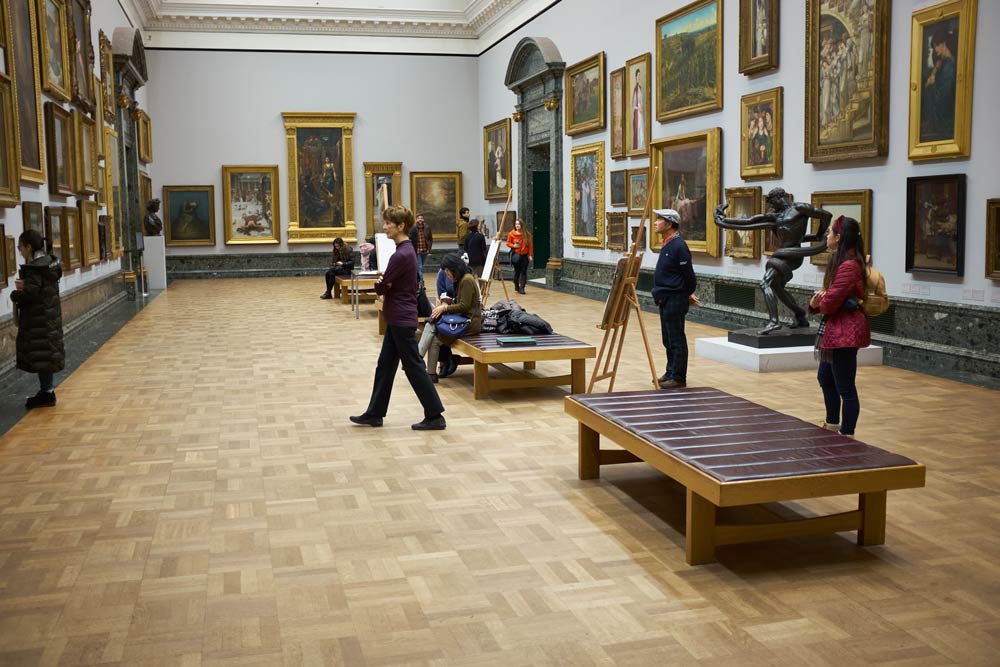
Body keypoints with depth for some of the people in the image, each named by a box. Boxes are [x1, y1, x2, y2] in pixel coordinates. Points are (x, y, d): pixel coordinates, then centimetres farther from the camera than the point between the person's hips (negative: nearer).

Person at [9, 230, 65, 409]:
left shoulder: (34, 268, -19)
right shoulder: (49, 262, 9)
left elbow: (30, 293, -25)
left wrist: (15, 294, -7)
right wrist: (24, 285, -1)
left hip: (38, 319, -9)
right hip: (50, 315, 9)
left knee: (40, 354, -3)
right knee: (46, 353, 15)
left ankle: (47, 392, 1)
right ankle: (47, 389, 23)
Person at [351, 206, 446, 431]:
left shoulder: (401, 255, -20)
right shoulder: (406, 250, 11)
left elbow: (380, 287, -17)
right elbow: (386, 284, 12)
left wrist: (381, 283, 4)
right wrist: (384, 283, -9)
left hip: (401, 319, -10)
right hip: (397, 317, 10)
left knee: (413, 366, -3)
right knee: (385, 365, 14)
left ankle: (435, 416, 5)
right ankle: (374, 413, 23)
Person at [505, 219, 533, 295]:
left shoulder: (527, 234, 0)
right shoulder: (512, 234, -2)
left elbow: (529, 245, 4)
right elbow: (508, 243, 7)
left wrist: (530, 255, -2)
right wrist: (513, 246, -13)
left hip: (525, 255, 1)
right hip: (516, 254, -1)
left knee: (524, 271, -3)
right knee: (517, 271, 5)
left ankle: (522, 288, -1)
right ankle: (516, 286, 23)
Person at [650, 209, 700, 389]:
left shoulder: (678, 246, -18)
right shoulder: (667, 245, 12)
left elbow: (688, 274, -16)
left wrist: (689, 294, -2)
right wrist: (687, 294, 17)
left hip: (675, 300, -10)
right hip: (666, 299, 10)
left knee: (676, 340, -2)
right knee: (668, 340, 16)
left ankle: (678, 377, 4)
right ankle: (671, 373, 26)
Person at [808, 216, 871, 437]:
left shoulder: (848, 266, -21)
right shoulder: (841, 261, 13)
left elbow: (830, 302, -23)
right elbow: (827, 298, 15)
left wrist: (819, 304, 0)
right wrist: (815, 303, -8)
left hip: (845, 332, -11)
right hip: (836, 330, 11)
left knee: (845, 387, -2)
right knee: (825, 378, 24)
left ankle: (847, 434, 8)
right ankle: (832, 424, 39)